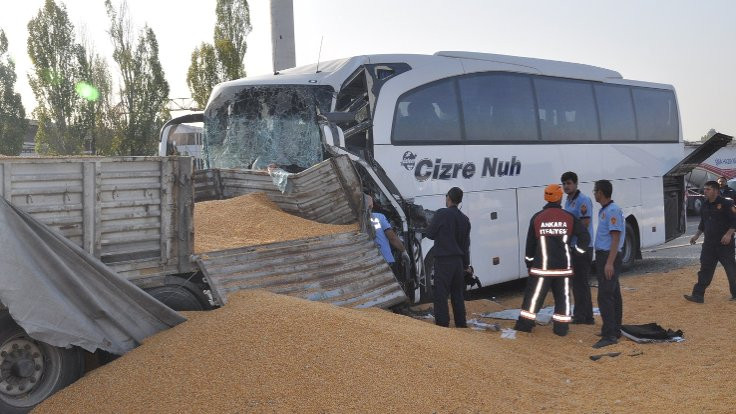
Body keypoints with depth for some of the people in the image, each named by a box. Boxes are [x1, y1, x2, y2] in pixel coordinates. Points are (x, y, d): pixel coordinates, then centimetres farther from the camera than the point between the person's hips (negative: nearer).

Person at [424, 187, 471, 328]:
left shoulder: (441, 214, -11)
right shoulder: (464, 219, 9)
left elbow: (429, 234, -6)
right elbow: (466, 244, 15)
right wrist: (466, 264, 21)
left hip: (443, 261, -6)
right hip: (458, 261, 6)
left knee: (441, 295, -3)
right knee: (458, 294, 16)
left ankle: (442, 325, -6)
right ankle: (461, 324, 21)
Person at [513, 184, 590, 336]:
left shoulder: (537, 218, -2)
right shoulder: (569, 217, -2)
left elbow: (530, 243, 3)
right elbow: (585, 237, -4)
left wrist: (529, 263, 14)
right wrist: (575, 251, 10)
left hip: (542, 266, -1)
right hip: (563, 266, 1)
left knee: (534, 293, 7)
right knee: (562, 295, 10)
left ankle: (525, 323, 10)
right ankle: (561, 327, 14)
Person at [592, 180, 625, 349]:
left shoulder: (613, 211, -16)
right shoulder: (604, 210, 14)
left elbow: (615, 238, -20)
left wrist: (610, 263, -25)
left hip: (609, 257, -10)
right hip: (604, 256, 10)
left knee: (604, 296, -12)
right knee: (614, 295, 15)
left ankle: (609, 335, -12)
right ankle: (615, 330, 22)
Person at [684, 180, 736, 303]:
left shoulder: (726, 203, -11)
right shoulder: (705, 206, 12)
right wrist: (697, 235, 14)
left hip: (724, 243, -6)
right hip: (709, 243, 7)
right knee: (705, 268, 4)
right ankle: (698, 295, 3)